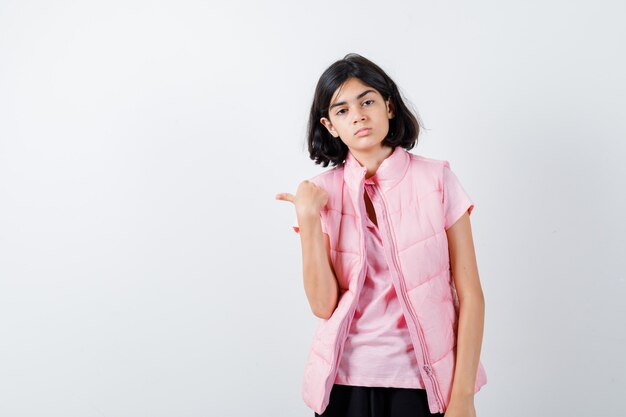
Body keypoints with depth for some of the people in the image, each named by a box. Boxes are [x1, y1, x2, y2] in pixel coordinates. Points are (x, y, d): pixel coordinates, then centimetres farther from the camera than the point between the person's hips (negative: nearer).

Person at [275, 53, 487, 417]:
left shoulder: (436, 179, -6)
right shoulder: (323, 193, -1)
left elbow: (470, 295, -6)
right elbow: (323, 305, -8)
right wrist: (308, 218, -16)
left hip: (427, 383, -1)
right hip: (347, 381, 1)